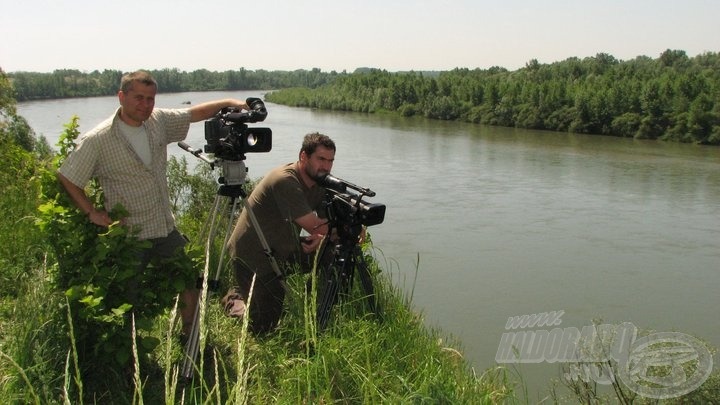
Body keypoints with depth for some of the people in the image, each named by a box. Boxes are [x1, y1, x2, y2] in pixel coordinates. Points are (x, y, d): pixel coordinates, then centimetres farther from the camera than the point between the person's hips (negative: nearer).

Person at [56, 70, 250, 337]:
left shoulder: (159, 121, 1)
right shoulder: (97, 141, -15)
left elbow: (193, 114, 13)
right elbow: (66, 179, -9)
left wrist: (228, 103, 1)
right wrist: (91, 212, -14)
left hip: (166, 229, 6)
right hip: (128, 237, -6)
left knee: (190, 284, 12)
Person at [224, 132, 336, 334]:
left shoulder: (319, 184, -1)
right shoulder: (285, 181, -27)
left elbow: (328, 222, -4)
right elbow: (315, 227, -29)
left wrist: (321, 238, -26)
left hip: (280, 248, 8)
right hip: (251, 254, -8)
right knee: (264, 326, -6)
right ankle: (236, 301, 21)